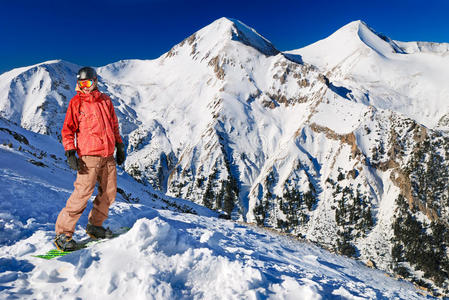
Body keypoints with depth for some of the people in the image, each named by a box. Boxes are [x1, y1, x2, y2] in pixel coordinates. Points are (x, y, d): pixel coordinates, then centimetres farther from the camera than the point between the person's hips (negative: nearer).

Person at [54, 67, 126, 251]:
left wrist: (119, 146, 19)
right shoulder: (76, 102, 2)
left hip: (108, 155, 5)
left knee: (109, 192, 9)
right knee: (82, 194, -11)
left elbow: (114, 125, 21)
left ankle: (94, 225, 25)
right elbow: (68, 129, 0)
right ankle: (63, 233, 1)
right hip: (89, 155, -5)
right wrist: (70, 153, -10)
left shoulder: (105, 100, 14)